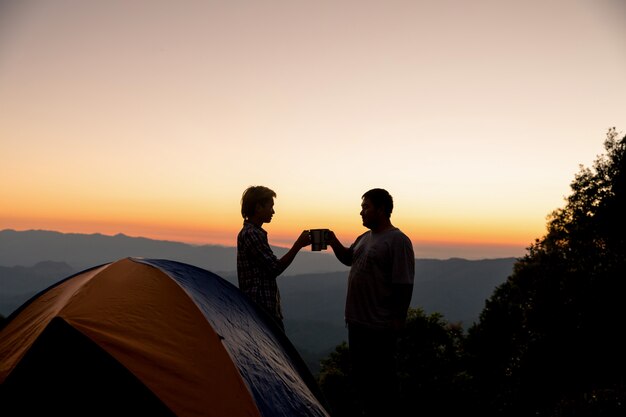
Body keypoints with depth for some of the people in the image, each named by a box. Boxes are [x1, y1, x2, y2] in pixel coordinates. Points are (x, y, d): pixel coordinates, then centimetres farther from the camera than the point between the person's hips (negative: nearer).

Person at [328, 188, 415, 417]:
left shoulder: (398, 241, -14)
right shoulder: (364, 238, 11)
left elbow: (403, 286, -16)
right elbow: (348, 258, 26)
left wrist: (398, 320, -16)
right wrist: (334, 243, 8)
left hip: (379, 326, -8)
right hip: (357, 320, 9)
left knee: (381, 378, 3)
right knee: (361, 374, 19)